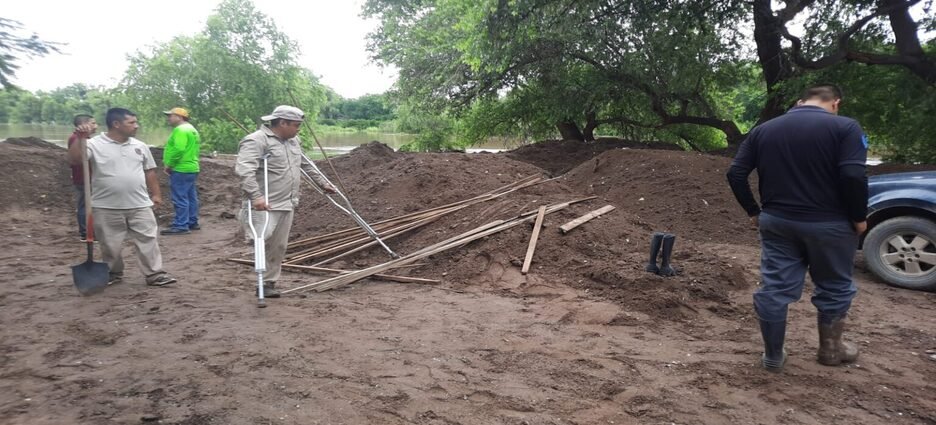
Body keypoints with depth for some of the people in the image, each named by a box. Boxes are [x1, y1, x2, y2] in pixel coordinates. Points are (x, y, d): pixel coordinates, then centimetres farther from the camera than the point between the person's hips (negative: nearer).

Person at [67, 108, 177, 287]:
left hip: (140, 206, 3)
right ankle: (113, 273, 28)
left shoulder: (140, 146, 9)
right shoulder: (95, 144, -6)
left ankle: (155, 274, 7)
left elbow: (149, 172, 15)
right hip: (107, 208, -3)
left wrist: (156, 194, 11)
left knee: (147, 240, 1)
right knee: (111, 244, 10)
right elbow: (74, 159, -20)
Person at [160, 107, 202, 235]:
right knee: (190, 197, 13)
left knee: (180, 198, -8)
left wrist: (169, 164, -16)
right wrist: (169, 162, 18)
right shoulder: (190, 129, 19)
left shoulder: (181, 130, -15)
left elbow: (178, 149, -26)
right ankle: (192, 222, 19)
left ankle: (180, 226, -7)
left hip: (181, 169, -11)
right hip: (191, 168, 11)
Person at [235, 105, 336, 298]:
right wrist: (256, 197, -36)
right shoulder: (256, 141, -14)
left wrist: (323, 184, 31)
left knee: (278, 248, 9)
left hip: (287, 205, 8)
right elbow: (244, 170, -26)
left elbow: (306, 166, 29)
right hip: (266, 206, -8)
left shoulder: (294, 141, 15)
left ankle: (268, 283, 18)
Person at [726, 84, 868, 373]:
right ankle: (830, 349, 31)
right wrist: (859, 217, -7)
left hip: (776, 221, 3)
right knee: (834, 287, 17)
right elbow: (854, 176, -20)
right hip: (829, 223, -3)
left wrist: (753, 211, 9)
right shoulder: (844, 127, -8)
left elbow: (735, 174, 2)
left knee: (774, 288, 8)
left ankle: (773, 356, 15)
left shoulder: (763, 130, 6)